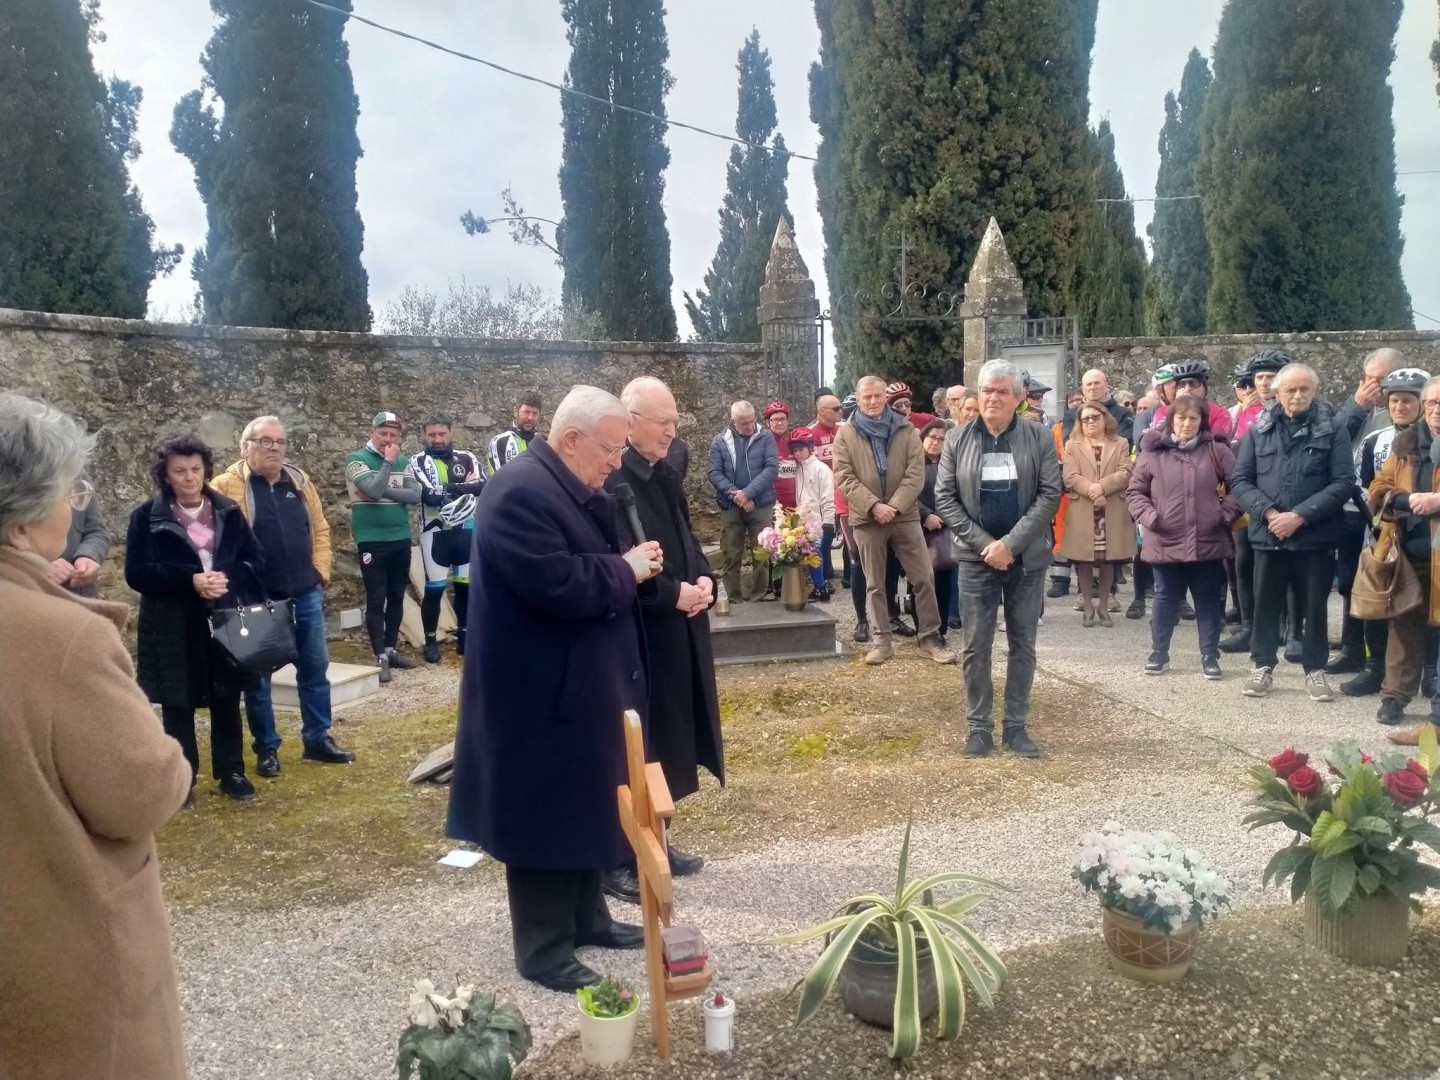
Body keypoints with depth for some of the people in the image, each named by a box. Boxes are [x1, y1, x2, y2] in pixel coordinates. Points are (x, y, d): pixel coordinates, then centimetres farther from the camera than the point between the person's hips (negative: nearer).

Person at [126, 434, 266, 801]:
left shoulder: (228, 511, 5)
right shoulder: (146, 516, -3)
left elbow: (257, 561, 5)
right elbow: (137, 573, -10)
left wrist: (227, 577, -15)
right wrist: (189, 580, -22)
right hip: (174, 628, -2)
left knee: (227, 701, 11)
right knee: (178, 706, 6)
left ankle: (231, 772, 24)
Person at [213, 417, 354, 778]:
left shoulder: (299, 482, 8)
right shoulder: (227, 486, -7)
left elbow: (320, 530, 14)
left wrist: (321, 571, 4)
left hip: (305, 593, 5)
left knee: (315, 667, 12)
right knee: (258, 676, 6)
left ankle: (318, 739, 24)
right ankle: (266, 748, 19)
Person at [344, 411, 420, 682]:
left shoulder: (403, 462, 8)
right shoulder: (357, 460, -6)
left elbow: (415, 496, -4)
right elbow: (374, 490, -21)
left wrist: (386, 491, -14)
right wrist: (388, 462, -14)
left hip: (401, 539, 5)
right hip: (372, 541, -5)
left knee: (396, 597, 11)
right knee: (376, 599, -4)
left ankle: (391, 649, 21)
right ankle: (381, 657, -2)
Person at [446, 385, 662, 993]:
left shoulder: (581, 491, 11)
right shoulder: (520, 493, -22)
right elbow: (557, 585, -31)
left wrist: (638, 567, -1)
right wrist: (626, 570, -17)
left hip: (588, 686, 11)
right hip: (544, 694, -10)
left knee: (590, 808, 20)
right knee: (545, 819, 2)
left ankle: (586, 916, 35)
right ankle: (542, 948, 17)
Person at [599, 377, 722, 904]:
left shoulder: (664, 476, 11)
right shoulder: (608, 480, -17)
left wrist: (704, 579, -1)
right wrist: (673, 593, -19)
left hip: (677, 631, 9)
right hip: (633, 635, -9)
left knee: (666, 740, 17)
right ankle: (617, 860, 14)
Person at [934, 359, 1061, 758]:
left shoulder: (1040, 438, 0)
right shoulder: (957, 438, 2)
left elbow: (1049, 495, -6)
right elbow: (944, 498, -1)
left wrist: (1010, 543, -15)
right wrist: (984, 543, -11)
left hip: (1027, 558, 0)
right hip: (977, 557, 0)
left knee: (1023, 645, 7)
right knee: (975, 646, 3)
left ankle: (1016, 726, 17)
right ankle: (979, 726, 13)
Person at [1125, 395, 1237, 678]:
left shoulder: (1218, 451, 2)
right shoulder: (1152, 452, 0)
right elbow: (1135, 491, 4)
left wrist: (1226, 513, -5)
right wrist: (1148, 516, -11)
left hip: (1208, 542, 1)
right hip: (1165, 543, 0)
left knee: (1209, 601, 10)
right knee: (1165, 600, 12)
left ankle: (1210, 656, 21)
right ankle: (1159, 653, 24)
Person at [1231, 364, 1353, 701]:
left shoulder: (1332, 430, 0)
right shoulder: (1259, 430, 6)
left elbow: (1343, 482, -6)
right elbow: (1241, 480, 3)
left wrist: (1300, 515, -15)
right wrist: (1268, 512, -13)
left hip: (1315, 536, -1)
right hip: (1268, 535, 2)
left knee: (1315, 606, 8)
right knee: (1266, 605, 10)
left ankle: (1316, 669, 22)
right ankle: (1262, 666, 22)